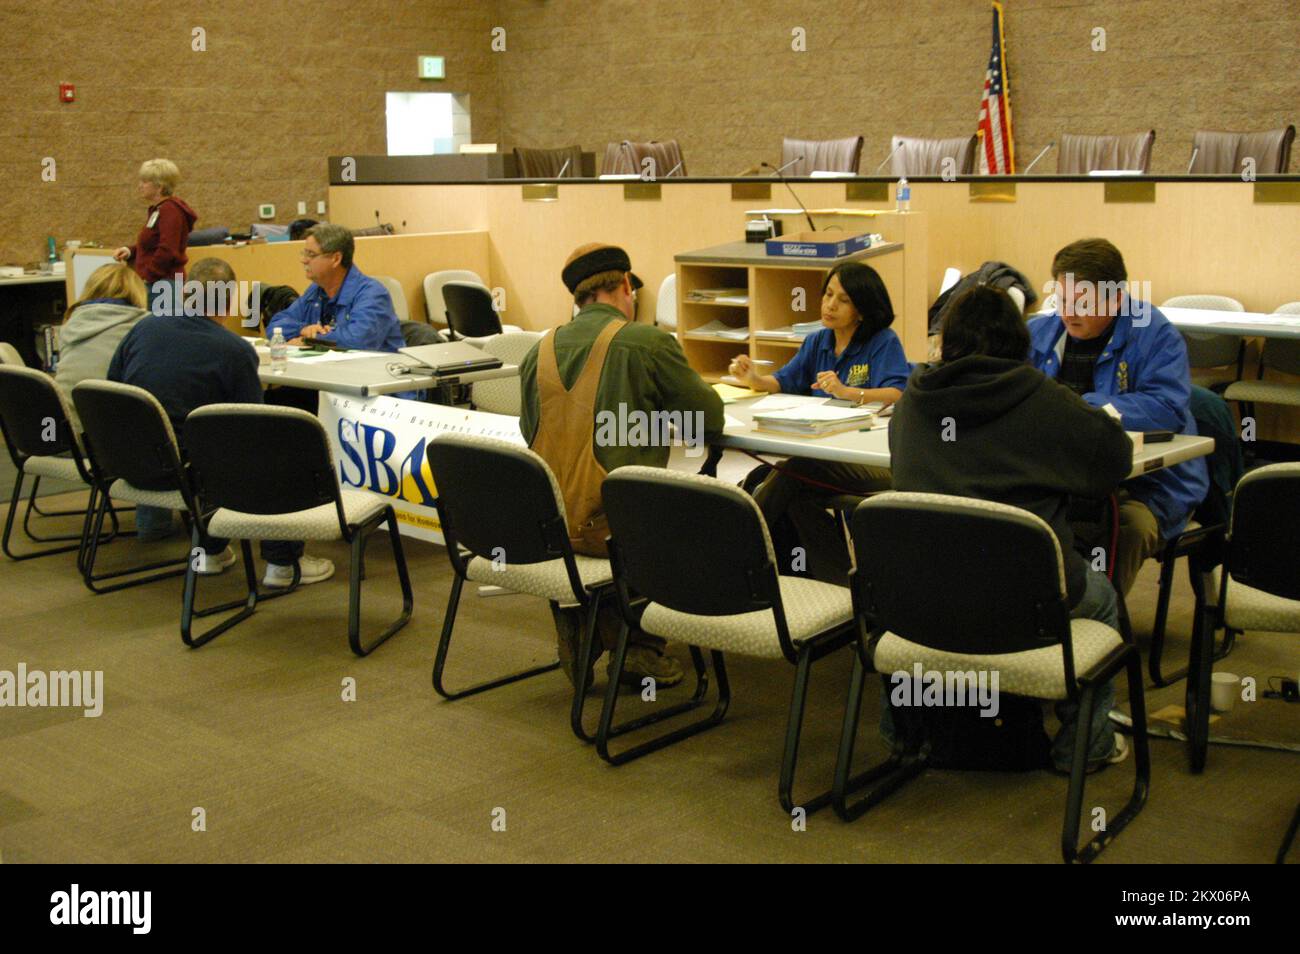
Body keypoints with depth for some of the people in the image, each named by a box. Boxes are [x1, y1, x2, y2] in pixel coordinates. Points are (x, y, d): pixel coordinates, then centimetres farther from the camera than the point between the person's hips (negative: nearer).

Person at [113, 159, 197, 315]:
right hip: (153, 283, 10)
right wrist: (130, 251, 10)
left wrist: (146, 277, -17)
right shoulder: (157, 210, 18)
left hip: (164, 282, -10)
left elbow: (167, 251, -21)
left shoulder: (170, 210, -12)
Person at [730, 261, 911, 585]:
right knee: (800, 499, -27)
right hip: (827, 454, 6)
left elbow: (898, 395, -17)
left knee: (791, 473, -28)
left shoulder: (884, 342, -3)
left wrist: (846, 392, -33)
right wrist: (755, 379, -11)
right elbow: (783, 383, 12)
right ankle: (838, 583, -16)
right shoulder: (817, 342, 17)